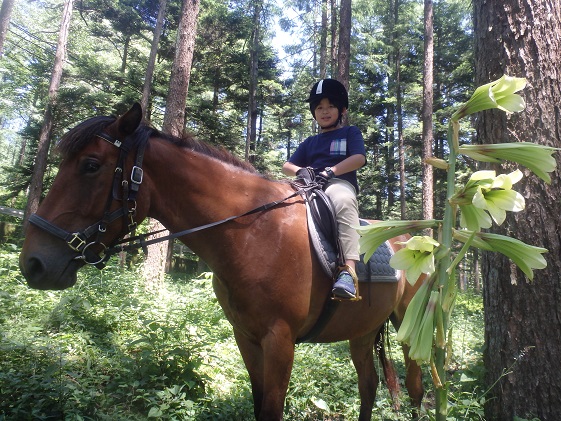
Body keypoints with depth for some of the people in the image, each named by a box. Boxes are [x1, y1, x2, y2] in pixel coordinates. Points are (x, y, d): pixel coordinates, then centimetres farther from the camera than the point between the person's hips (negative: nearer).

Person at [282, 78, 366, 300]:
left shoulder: (350, 132, 18)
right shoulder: (310, 143, 29)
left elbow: (359, 158, -2)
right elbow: (287, 166, 21)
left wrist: (331, 171, -17)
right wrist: (301, 171, -3)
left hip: (340, 184, -5)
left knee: (343, 201, -42)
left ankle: (348, 271, -51)